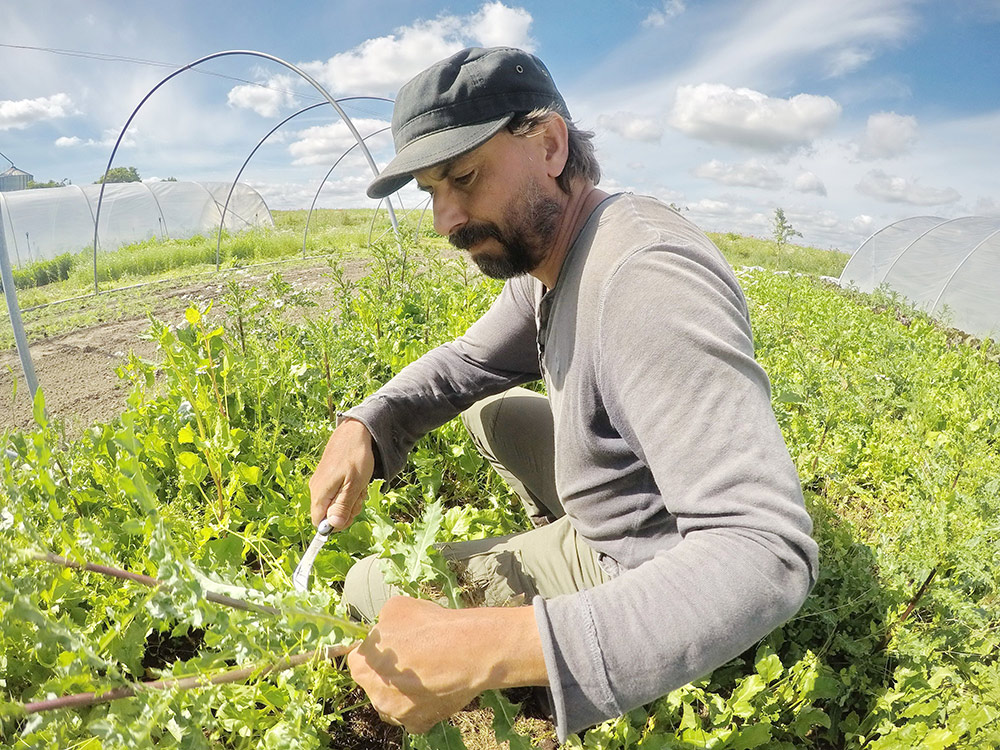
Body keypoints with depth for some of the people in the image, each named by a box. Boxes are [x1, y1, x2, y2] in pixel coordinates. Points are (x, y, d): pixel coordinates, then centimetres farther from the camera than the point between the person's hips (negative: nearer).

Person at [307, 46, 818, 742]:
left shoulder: (644, 278, -35)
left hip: (643, 570, -8)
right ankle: (559, 546, 27)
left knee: (369, 586, 1)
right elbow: (466, 361, 8)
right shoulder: (546, 255, -3)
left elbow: (770, 553, -40)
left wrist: (491, 650, -47)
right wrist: (365, 425, -12)